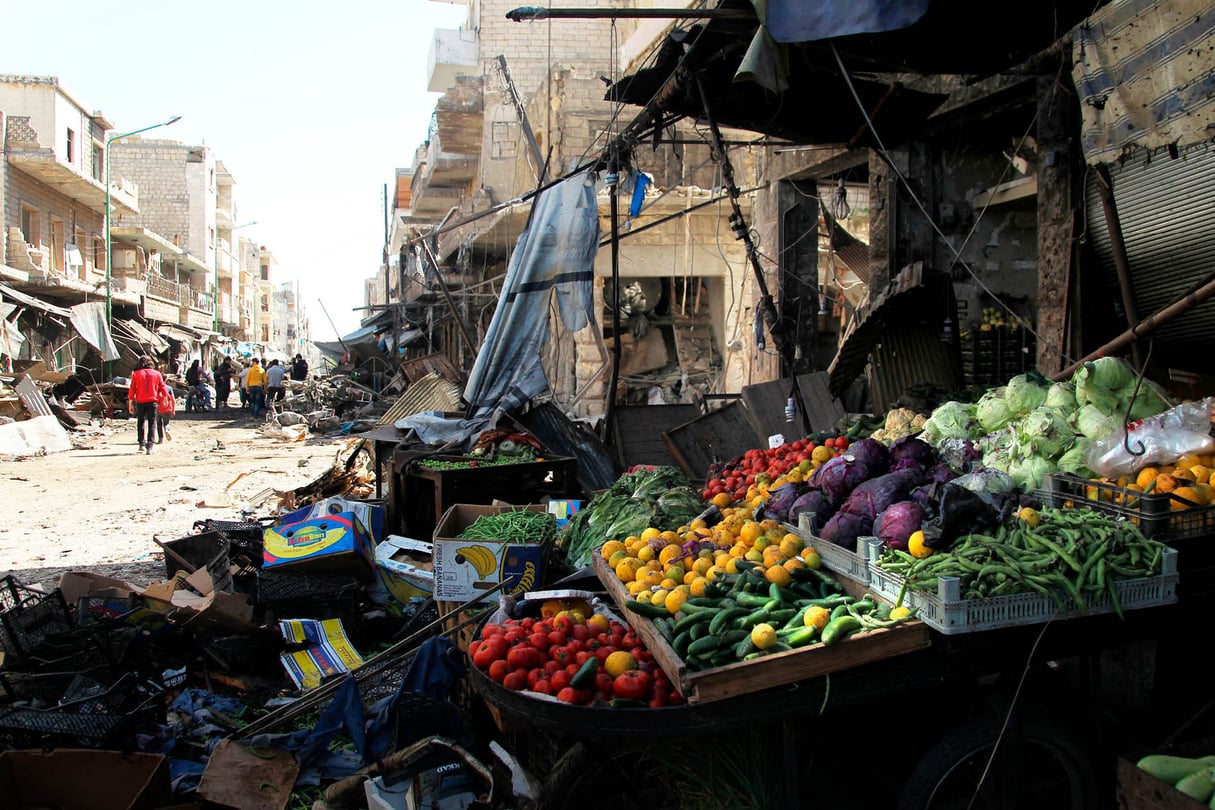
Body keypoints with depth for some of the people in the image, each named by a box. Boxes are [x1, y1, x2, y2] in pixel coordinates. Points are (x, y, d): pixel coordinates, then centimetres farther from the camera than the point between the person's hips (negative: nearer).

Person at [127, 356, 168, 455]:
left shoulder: (136, 374, 3)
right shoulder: (157, 374, 4)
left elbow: (132, 389, 1)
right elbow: (162, 387, 5)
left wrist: (130, 403, 4)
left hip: (140, 402, 0)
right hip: (153, 402, 0)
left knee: (140, 422, 17)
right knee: (152, 423, 1)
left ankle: (142, 443, 14)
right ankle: (149, 446, -10)